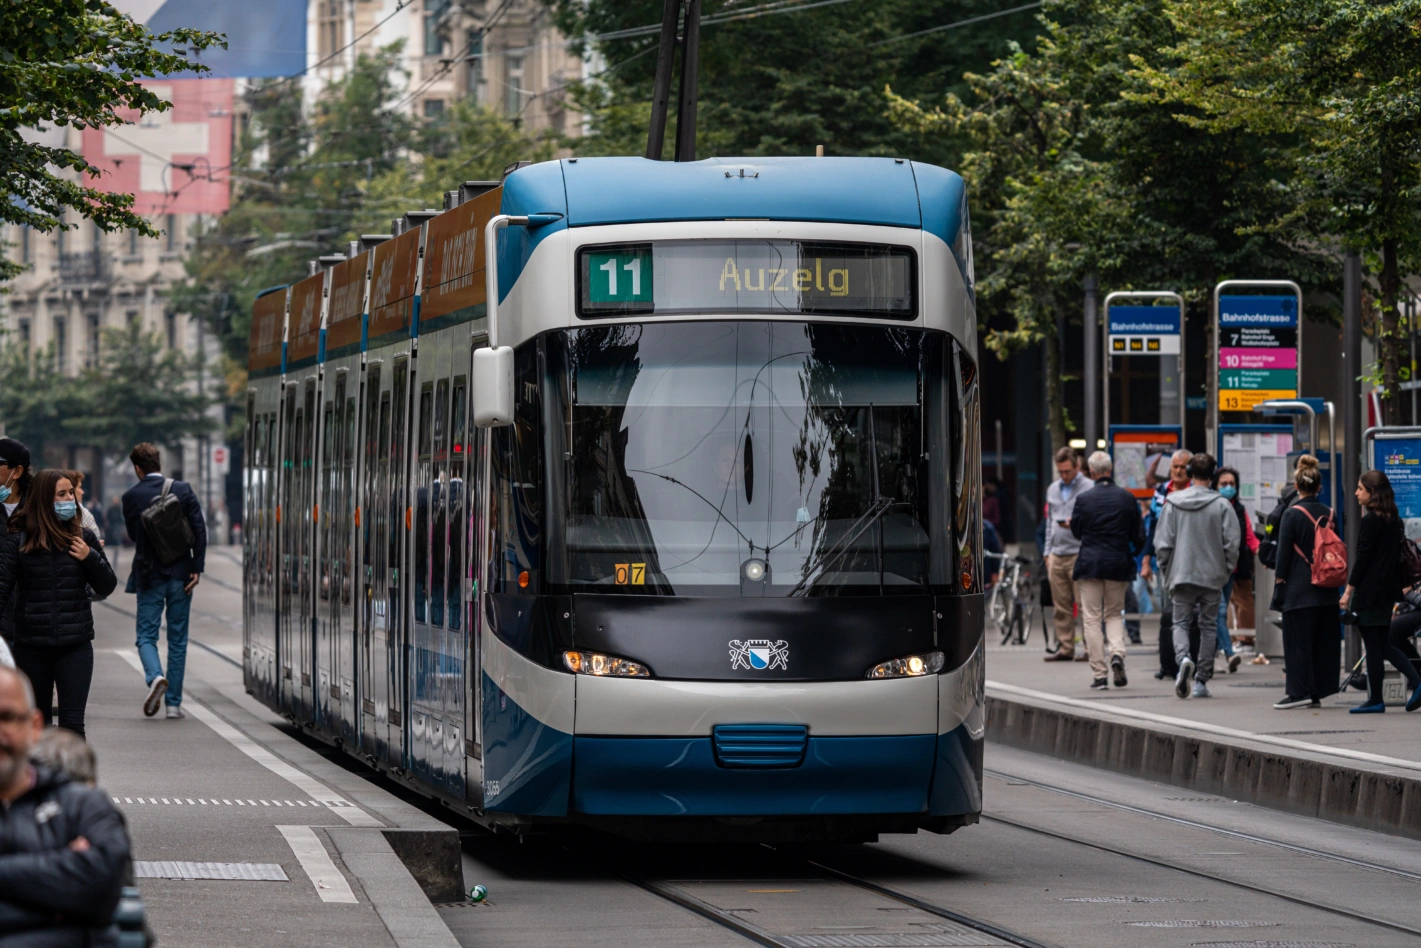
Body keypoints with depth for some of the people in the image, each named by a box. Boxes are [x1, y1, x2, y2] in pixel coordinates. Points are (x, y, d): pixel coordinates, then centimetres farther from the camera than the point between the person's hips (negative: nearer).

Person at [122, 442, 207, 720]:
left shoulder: (132, 497, -4)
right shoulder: (183, 491, -1)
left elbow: (133, 534, 7)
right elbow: (199, 530, -7)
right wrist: (196, 568, -5)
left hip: (149, 575, -2)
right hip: (180, 573, 2)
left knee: (146, 636, 5)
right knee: (178, 640, 9)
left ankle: (155, 677, -25)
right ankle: (174, 703, 9)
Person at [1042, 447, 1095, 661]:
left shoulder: (1089, 488, -2)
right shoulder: (1053, 489, 20)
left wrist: (1075, 524, -21)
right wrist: (1047, 551, 19)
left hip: (1079, 553, -6)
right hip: (1057, 554, 6)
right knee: (1061, 606, 6)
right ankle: (1065, 648, 10)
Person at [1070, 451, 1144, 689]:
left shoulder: (1084, 500, -9)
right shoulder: (1127, 498, -3)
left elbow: (1076, 531, 5)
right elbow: (1138, 536, 3)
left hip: (1090, 563, -2)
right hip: (1119, 563, 2)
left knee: (1092, 619, 3)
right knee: (1114, 614, 18)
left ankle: (1098, 674, 0)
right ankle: (1117, 652, -9)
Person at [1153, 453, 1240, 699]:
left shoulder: (1172, 503, -2)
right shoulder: (1222, 505, -6)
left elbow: (1162, 542, -3)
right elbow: (1232, 542, -7)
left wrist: (1167, 568, 11)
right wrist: (1227, 569, 8)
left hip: (1181, 575, 0)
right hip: (1212, 576, 0)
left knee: (1180, 622, 8)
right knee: (1208, 627, 10)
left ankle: (1183, 657, -23)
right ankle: (1201, 681, 9)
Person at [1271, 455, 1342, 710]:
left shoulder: (1292, 515, -10)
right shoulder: (1329, 514, 4)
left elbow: (1284, 554, -10)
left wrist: (1279, 586, -4)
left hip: (1299, 589, -5)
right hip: (1326, 591, 5)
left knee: (1297, 641, -1)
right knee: (1323, 641, 8)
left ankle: (1298, 691, -5)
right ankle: (1317, 692, 10)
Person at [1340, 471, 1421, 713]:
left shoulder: (1370, 521, -14)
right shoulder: (1394, 520, 11)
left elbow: (1362, 558, -16)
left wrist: (1349, 591, -12)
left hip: (1370, 591, -9)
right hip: (1388, 589, 9)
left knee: (1373, 646, -3)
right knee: (1383, 644, 14)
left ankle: (1375, 700, 1)